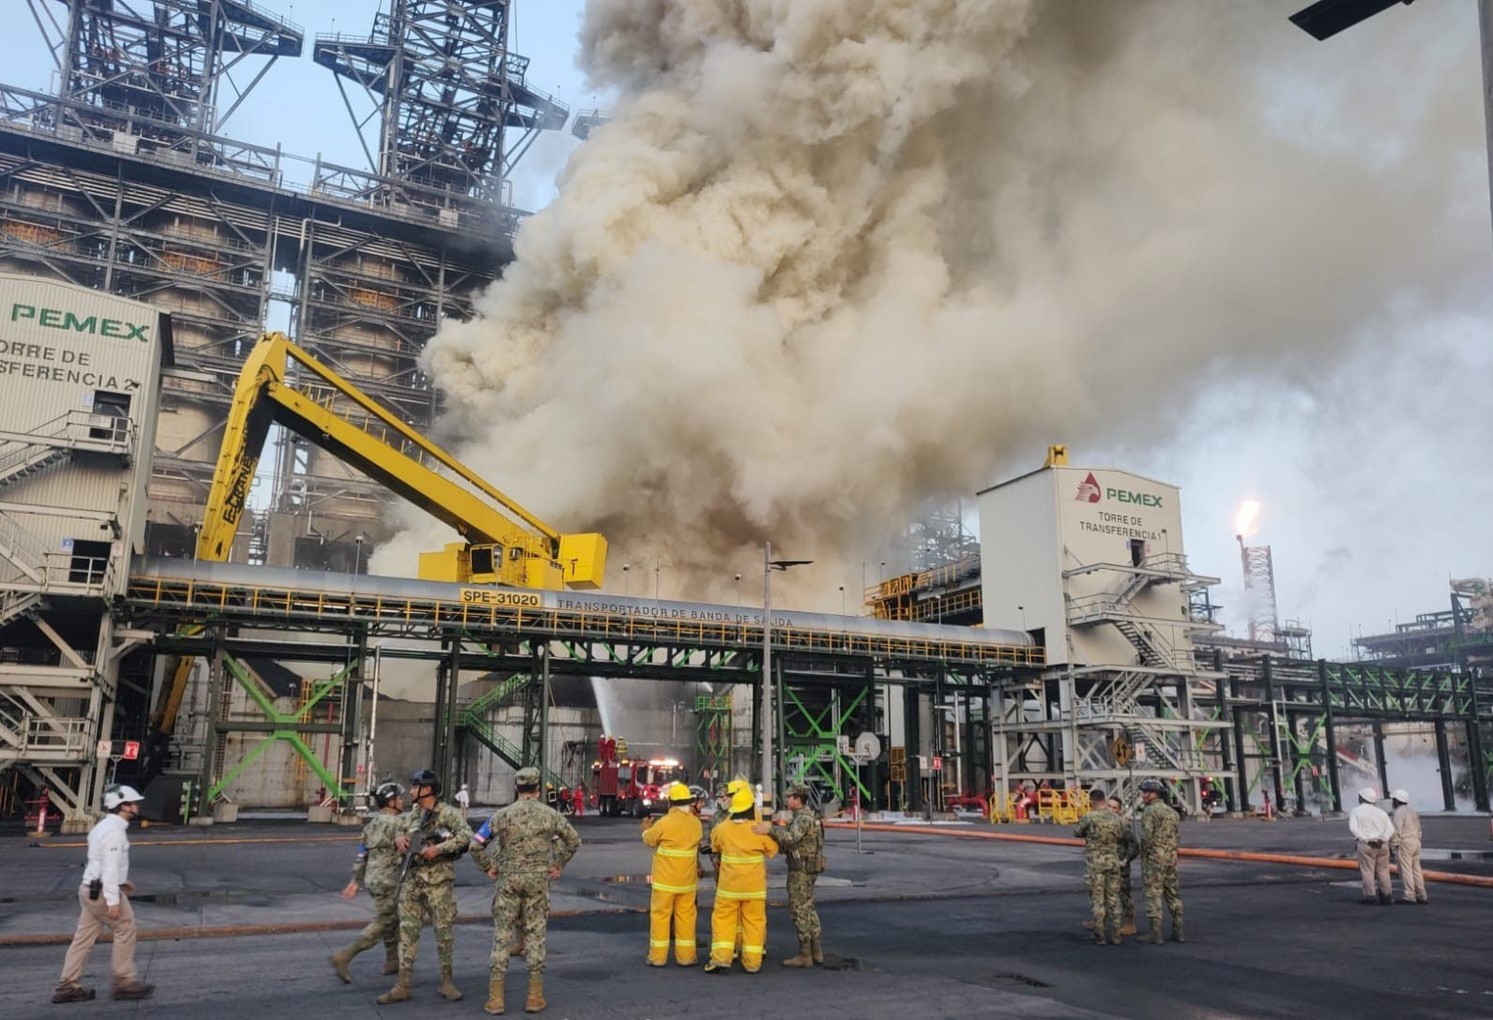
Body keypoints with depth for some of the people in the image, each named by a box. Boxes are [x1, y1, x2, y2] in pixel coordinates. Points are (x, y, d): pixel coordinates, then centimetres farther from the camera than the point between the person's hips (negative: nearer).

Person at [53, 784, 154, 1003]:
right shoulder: (114, 830, -18)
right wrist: (113, 900, -23)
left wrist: (121, 881, 29)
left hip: (90, 888, 10)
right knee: (125, 929, -1)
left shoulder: (104, 826, 14)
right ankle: (124, 981, 4)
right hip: (103, 891, -10)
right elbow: (110, 866, -22)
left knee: (84, 937, 11)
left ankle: (68, 986, 14)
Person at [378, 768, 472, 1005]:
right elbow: (399, 829, 28)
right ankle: (402, 986, 10)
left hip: (438, 881, -5)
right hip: (411, 881, 6)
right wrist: (398, 837, 5)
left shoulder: (448, 813, -8)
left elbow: (465, 836, -20)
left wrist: (438, 849, -24)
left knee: (444, 930, 2)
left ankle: (446, 982, 13)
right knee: (407, 931, 5)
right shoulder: (410, 814, 12)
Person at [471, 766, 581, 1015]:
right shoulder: (550, 814, 0)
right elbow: (574, 840, 9)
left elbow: (477, 844, -6)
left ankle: (495, 998, 6)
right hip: (538, 881, 1)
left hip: (508, 881, -1)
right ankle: (535, 997, 9)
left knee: (501, 936, 5)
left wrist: (488, 867, 6)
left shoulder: (504, 815, -5)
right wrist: (559, 864, 17)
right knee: (535, 936, 7)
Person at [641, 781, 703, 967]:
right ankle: (686, 956, 16)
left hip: (665, 881, -3)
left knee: (660, 915, 7)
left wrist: (647, 827, 20)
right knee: (686, 916, 11)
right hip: (687, 880, 4)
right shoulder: (696, 823, -2)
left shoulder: (664, 823, -16)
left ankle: (657, 957, 12)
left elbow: (649, 840, 0)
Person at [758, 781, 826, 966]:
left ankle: (804, 955, 1)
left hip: (801, 869, -10)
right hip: (809, 868, 10)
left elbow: (792, 838, -37)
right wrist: (784, 827, 14)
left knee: (799, 910, -4)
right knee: (807, 908, 17)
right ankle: (816, 951, 23)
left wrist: (770, 830, -44)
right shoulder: (807, 815, 14)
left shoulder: (803, 817, -19)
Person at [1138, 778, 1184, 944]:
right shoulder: (1171, 811, 13)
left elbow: (1146, 835, -19)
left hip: (1154, 857, -8)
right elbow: (1177, 837, 14)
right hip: (1171, 856, 8)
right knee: (1173, 893, 12)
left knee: (1153, 894, -4)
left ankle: (1155, 933, -4)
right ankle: (1178, 931, 14)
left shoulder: (1150, 811, -12)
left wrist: (1144, 851, -4)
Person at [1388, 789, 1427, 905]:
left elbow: (1397, 831, -17)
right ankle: (1421, 896, 11)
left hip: (1404, 843, -9)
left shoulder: (1399, 813, -12)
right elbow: (1418, 829, 18)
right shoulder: (1413, 811, 16)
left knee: (1405, 870, -6)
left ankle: (1409, 896, -8)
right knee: (1416, 869, 11)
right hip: (1416, 842, 9)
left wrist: (1393, 846, -12)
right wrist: (1417, 841, 21)